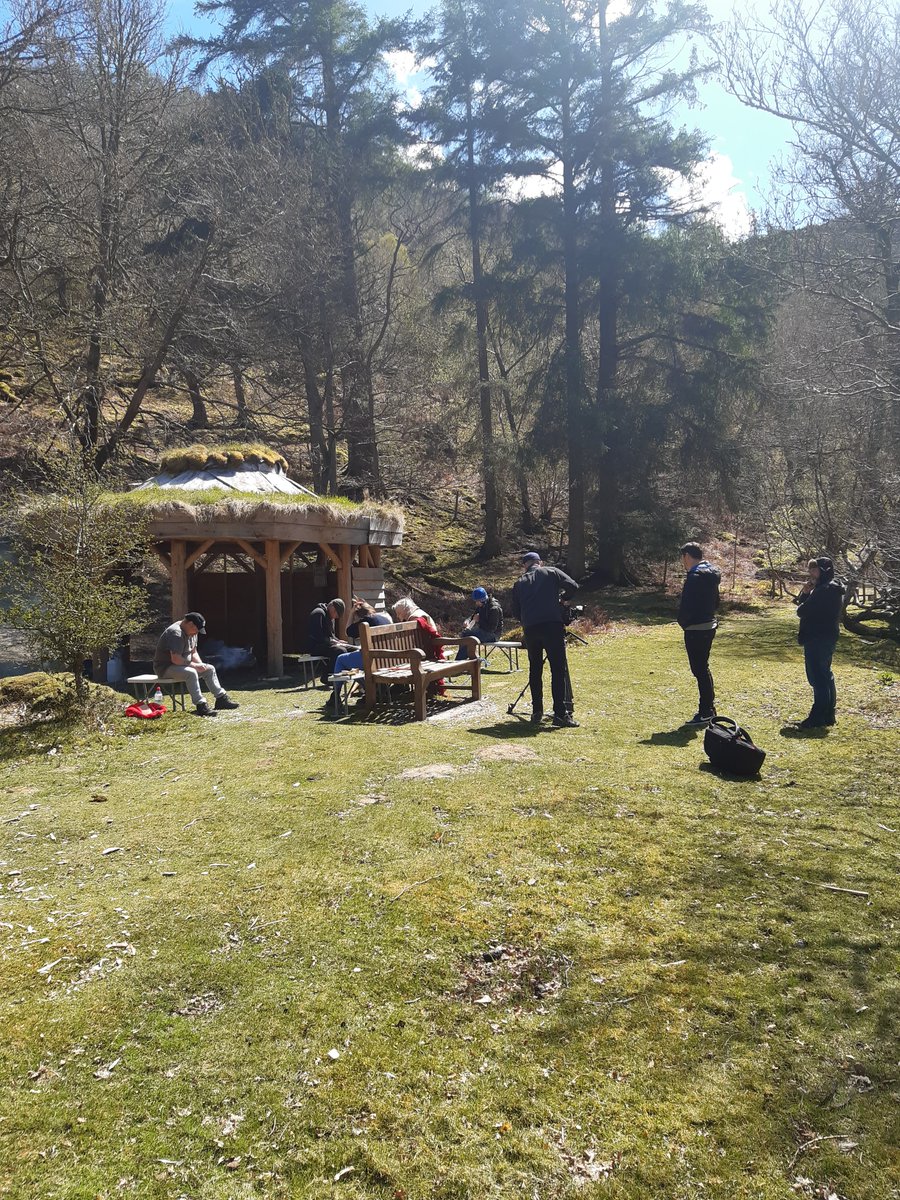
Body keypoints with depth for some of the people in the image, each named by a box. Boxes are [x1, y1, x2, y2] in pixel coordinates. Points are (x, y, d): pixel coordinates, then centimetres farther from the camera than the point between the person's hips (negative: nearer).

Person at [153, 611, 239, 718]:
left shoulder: (192, 633, 7)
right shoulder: (176, 634, -25)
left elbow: (193, 653, 15)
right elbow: (175, 659, -31)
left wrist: (201, 665, -4)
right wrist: (195, 665, -23)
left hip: (184, 665, 10)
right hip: (165, 668, -10)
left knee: (210, 669, 5)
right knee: (191, 673, -35)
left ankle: (221, 699, 6)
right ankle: (201, 706, -34)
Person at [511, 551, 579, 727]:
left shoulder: (519, 583, 20)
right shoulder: (551, 572, 12)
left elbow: (516, 613, 17)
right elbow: (572, 587, 2)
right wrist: (562, 597, 21)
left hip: (530, 629, 3)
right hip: (552, 625, -3)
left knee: (535, 669, 14)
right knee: (558, 669, -4)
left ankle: (537, 712, 14)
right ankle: (560, 714, -9)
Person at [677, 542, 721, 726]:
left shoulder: (695, 577, -19)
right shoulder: (712, 576, 11)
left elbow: (685, 606, -20)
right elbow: (716, 602, 19)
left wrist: (683, 622, -2)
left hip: (696, 629, -10)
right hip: (710, 625, 10)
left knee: (700, 670, -4)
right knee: (703, 668, 18)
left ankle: (705, 713, 1)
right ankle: (709, 708, 26)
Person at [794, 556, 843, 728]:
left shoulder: (823, 590, -20)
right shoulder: (831, 589, 14)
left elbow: (802, 611, -21)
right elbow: (808, 608, 15)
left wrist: (804, 595, 0)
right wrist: (805, 593, -1)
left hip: (817, 639, -11)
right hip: (827, 637, 11)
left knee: (817, 678, -7)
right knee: (825, 676, 16)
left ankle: (817, 717, -4)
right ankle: (828, 715, 25)